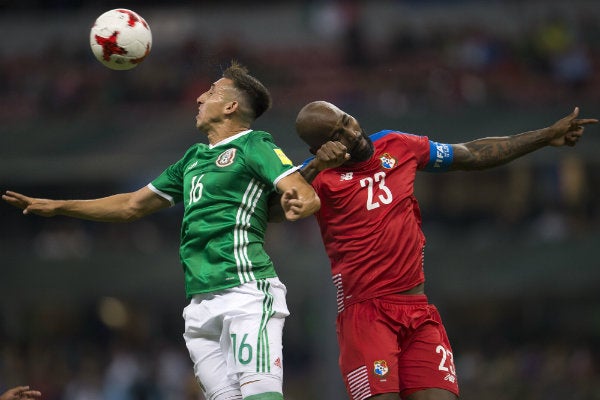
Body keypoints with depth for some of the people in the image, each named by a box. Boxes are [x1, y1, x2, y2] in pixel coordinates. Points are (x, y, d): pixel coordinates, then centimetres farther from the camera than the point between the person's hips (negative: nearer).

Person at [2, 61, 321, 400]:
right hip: (202, 302, 7)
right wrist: (56, 207, 32)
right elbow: (132, 205, 32)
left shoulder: (255, 146, 2)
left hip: (246, 288, -7)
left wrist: (298, 204, -36)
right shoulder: (193, 159, 24)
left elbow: (309, 196, -11)